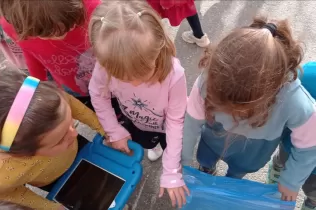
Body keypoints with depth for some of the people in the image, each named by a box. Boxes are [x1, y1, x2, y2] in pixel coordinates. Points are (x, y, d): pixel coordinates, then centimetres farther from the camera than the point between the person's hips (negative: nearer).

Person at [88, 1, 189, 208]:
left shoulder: (174, 74, -43)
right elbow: (98, 96, -14)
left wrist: (171, 173, -25)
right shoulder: (106, 66, -37)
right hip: (131, 116, 2)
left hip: (162, 124, -2)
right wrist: (115, 131, -10)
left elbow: (175, 121, -29)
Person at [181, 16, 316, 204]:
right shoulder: (210, 81, -42)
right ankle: (207, 169, 68)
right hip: (215, 135, 1)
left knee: (238, 170, 30)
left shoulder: (296, 104, -43)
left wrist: (291, 182, -4)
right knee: (204, 160, 29)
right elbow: (193, 121, -22)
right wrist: (183, 159, -6)